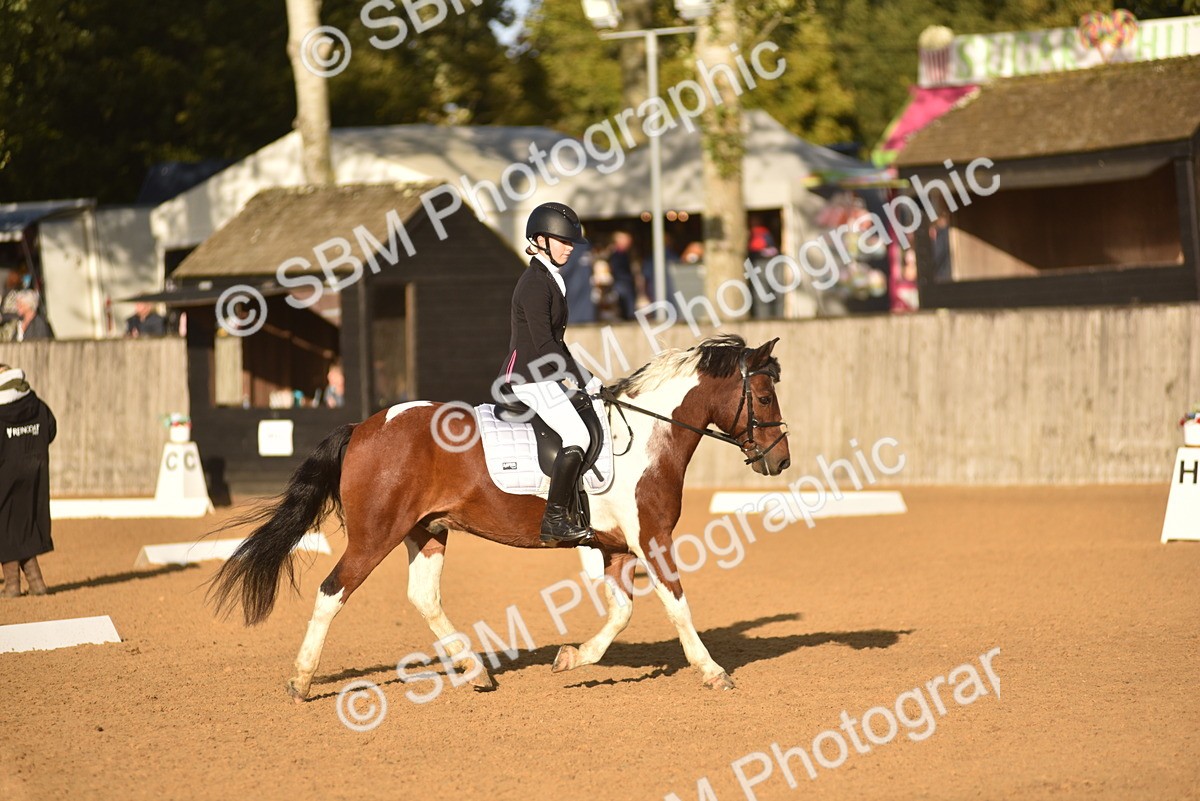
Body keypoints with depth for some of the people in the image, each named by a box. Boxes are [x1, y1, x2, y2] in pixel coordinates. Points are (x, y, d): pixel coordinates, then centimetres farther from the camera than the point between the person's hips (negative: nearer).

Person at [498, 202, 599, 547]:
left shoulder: (551, 280, 17)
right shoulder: (534, 283, -14)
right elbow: (544, 344, -20)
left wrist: (587, 383, 15)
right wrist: (576, 387, -18)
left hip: (543, 375, 11)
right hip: (528, 376, -11)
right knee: (577, 435, -23)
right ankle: (554, 519, -23)